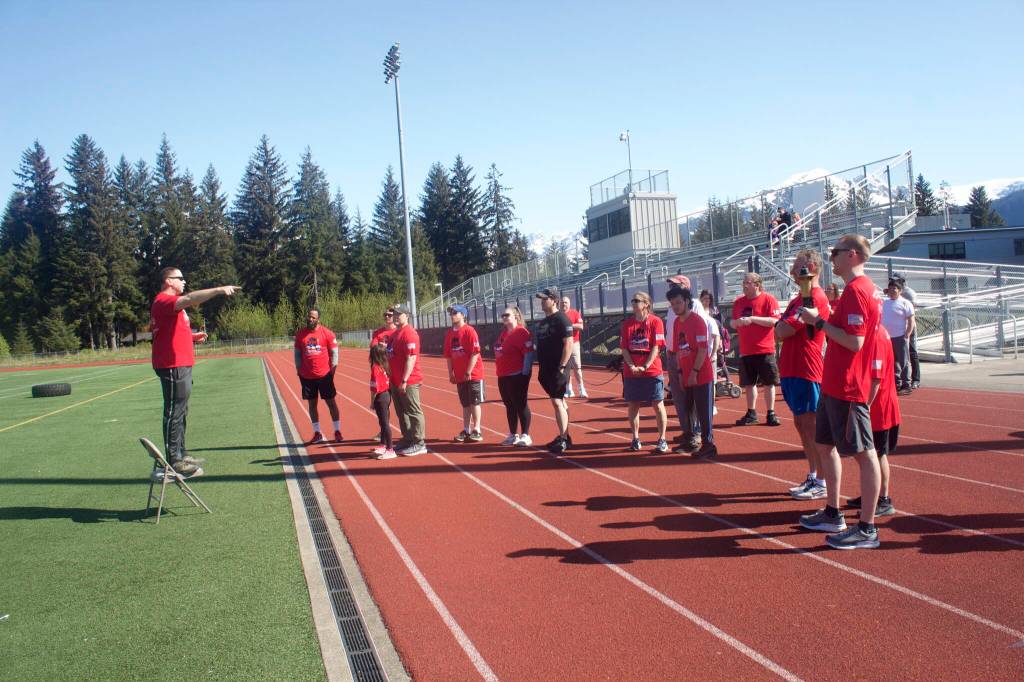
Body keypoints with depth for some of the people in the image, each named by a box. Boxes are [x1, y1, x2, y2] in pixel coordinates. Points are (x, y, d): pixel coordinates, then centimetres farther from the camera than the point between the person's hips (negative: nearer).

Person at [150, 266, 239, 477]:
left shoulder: (169, 303, 21)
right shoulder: (163, 300, -13)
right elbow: (190, 299, -31)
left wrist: (193, 337, 13)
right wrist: (219, 290, -36)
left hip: (180, 365, 11)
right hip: (173, 365, -11)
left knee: (180, 412, 18)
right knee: (174, 413, -8)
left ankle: (180, 454, 28)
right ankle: (174, 461, -4)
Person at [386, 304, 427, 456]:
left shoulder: (409, 333, -15)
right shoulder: (394, 333, 15)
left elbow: (411, 358, -21)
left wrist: (404, 380, -23)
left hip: (408, 382, -10)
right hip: (395, 381, 10)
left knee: (414, 412, -3)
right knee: (401, 413, 16)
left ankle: (419, 444, 2)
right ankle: (407, 439, 27)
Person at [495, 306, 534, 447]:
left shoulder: (521, 332, -13)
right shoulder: (504, 333, 15)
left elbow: (529, 353, -18)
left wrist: (525, 373, -19)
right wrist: (500, 371, 17)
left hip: (517, 376, -9)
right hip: (503, 376, 9)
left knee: (521, 405, -2)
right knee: (509, 406, 14)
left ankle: (525, 436, 6)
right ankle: (513, 435, 23)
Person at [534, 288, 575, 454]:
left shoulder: (561, 319, -12)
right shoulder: (543, 321, 15)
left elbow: (569, 344, -18)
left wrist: (561, 367, -21)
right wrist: (541, 367, 16)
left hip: (557, 370, -9)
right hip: (546, 370, 9)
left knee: (557, 402, -10)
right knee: (560, 401, 14)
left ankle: (563, 440, -6)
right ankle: (564, 436, 21)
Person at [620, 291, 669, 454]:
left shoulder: (656, 321, -4)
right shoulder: (627, 323, 6)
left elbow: (656, 347, -8)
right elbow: (624, 348, 3)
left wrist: (645, 366, -16)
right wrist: (632, 366, -11)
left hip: (652, 371, -3)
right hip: (631, 372, 3)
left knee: (658, 405, 0)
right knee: (633, 405, 7)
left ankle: (662, 439, 8)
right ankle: (635, 439, 18)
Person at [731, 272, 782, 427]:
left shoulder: (768, 299, -6)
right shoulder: (739, 302, 10)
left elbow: (774, 321, -15)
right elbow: (733, 323, 19)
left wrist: (752, 318, -20)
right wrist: (737, 322, -5)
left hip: (765, 350, -5)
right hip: (746, 351, 5)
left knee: (769, 383, 2)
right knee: (749, 384, 10)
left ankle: (770, 414, 11)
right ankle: (751, 414, 21)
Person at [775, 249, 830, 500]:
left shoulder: (815, 298, -16)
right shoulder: (800, 297, 17)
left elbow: (783, 331, -19)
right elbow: (780, 333, 19)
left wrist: (781, 326, 0)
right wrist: (783, 328, -1)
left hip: (806, 373, -10)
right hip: (792, 370, 10)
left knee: (811, 426, -3)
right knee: (801, 424, 15)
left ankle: (821, 483, 6)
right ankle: (812, 476, 25)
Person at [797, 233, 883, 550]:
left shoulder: (857, 290, -17)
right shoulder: (855, 288, 15)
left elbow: (854, 342, -24)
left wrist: (819, 322, -17)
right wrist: (821, 320, 11)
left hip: (848, 389, -11)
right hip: (833, 385, 11)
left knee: (864, 454, -3)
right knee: (825, 446, 18)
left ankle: (867, 529, 3)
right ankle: (833, 515, 29)